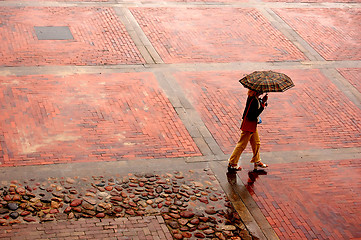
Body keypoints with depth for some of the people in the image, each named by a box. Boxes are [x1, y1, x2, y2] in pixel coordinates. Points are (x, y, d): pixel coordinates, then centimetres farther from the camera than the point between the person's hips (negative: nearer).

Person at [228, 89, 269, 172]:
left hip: (253, 125, 10)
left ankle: (257, 161, 37)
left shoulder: (256, 98, 2)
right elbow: (254, 115, -27)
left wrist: (263, 101, -3)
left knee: (256, 143, 21)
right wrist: (263, 105, -25)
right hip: (248, 125, -10)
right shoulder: (253, 100, -27)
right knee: (242, 144, -1)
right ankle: (232, 164, 8)